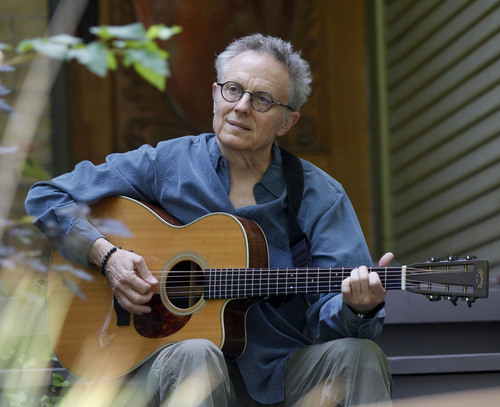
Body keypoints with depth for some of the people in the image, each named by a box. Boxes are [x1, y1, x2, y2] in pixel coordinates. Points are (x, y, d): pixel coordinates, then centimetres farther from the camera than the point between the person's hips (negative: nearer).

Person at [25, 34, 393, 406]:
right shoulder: (166, 165, 4)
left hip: (286, 375, 1)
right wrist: (107, 255, -8)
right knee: (193, 356, -36)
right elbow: (46, 197, 8)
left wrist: (356, 309, -31)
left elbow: (326, 314, -6)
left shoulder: (321, 197, 3)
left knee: (359, 355, -29)